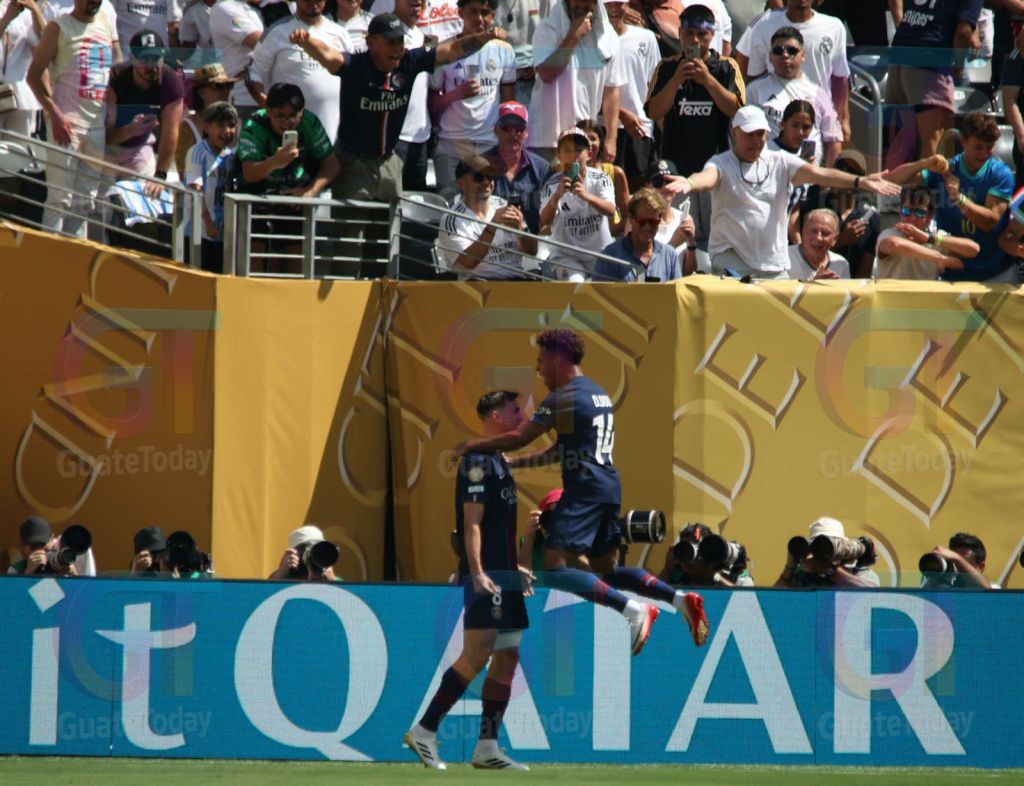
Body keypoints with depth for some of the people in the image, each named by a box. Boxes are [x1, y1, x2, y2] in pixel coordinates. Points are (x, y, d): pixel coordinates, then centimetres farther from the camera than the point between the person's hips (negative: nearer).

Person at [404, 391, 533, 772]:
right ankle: (424, 731, -13)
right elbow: (472, 523, -17)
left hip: (503, 576, 10)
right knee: (477, 655, -16)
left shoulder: (498, 461, 19)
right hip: (485, 577, -10)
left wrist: (514, 567, 27)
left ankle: (487, 748, 8)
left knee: (507, 657, 7)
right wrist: (477, 573, -24)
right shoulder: (478, 460, -10)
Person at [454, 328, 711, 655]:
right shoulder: (596, 392, 21)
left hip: (584, 490, -9)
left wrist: (473, 445, 6)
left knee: (556, 569, -14)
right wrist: (514, 463, 27)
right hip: (609, 487, 9)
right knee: (608, 570, 18)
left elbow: (519, 437, -7)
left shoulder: (564, 398, -9)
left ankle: (634, 610, -24)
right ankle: (681, 599, 3)